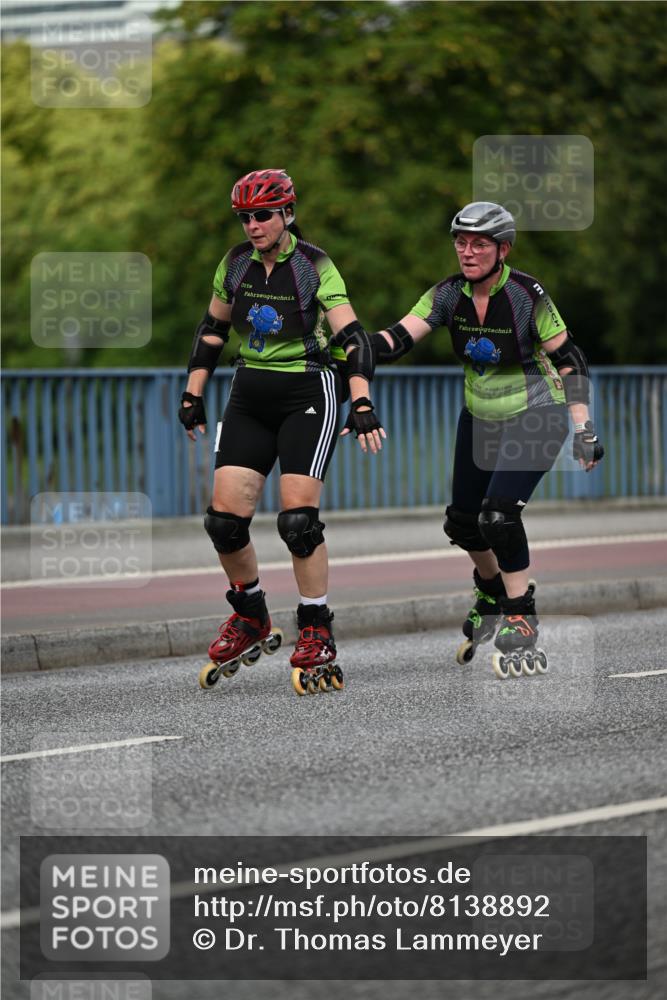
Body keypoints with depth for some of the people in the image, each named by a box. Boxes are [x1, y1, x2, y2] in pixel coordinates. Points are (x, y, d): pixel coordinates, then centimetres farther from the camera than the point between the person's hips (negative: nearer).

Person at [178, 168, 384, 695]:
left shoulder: (315, 266, -12)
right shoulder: (236, 263, 3)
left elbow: (352, 337, -17)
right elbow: (213, 330, 16)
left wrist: (362, 405, -28)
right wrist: (193, 395, 13)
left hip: (308, 394, -5)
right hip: (250, 397, 5)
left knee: (298, 518, -15)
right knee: (224, 518, -4)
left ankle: (317, 636, -3)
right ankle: (250, 620, 18)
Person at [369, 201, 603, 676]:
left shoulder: (527, 295, -22)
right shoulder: (449, 294, -9)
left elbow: (569, 359, -15)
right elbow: (397, 339, -17)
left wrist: (584, 428, -18)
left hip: (536, 418, -6)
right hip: (481, 418, 6)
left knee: (498, 514, -22)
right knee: (462, 522, 10)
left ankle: (522, 624, -8)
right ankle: (493, 590, 42)